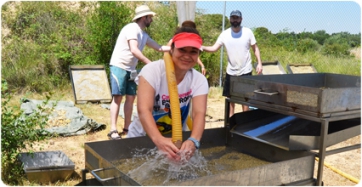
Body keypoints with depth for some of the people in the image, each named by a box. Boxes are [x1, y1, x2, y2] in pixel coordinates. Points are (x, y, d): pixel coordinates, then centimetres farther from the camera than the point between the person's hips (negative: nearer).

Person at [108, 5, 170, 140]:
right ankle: (113, 130, -8)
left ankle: (127, 128, 12)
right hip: (119, 66, -8)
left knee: (131, 98, 5)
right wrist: (150, 64, -27)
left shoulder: (144, 35, 13)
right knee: (118, 97, -10)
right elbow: (134, 50, -24)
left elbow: (159, 48, 16)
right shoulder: (132, 28, -13)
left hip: (131, 69, 8)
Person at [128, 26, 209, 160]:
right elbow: (144, 110, -32)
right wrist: (158, 139, -50)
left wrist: (193, 141, -46)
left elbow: (199, 113, -26)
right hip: (143, 137, -2)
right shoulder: (152, 70, -22)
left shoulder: (199, 80, -13)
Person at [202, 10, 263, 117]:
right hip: (231, 71, 2)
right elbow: (214, 48, -10)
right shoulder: (225, 34, -4)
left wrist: (259, 63, -9)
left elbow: (255, 48, 1)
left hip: (245, 71, -2)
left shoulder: (248, 32, -6)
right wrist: (202, 47, -28)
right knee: (230, 97, 11)